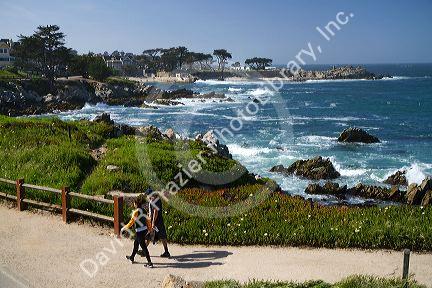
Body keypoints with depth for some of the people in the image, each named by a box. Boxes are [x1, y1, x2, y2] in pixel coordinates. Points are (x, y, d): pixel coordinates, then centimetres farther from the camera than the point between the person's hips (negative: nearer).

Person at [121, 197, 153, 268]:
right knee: (136, 243, 25)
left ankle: (150, 263, -2)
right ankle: (132, 258, 42)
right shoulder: (144, 211, 5)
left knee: (143, 247, -3)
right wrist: (149, 229, 24)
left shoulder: (136, 212, -17)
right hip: (145, 230, 8)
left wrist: (124, 228, -2)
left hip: (140, 231, -8)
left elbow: (131, 222, -14)